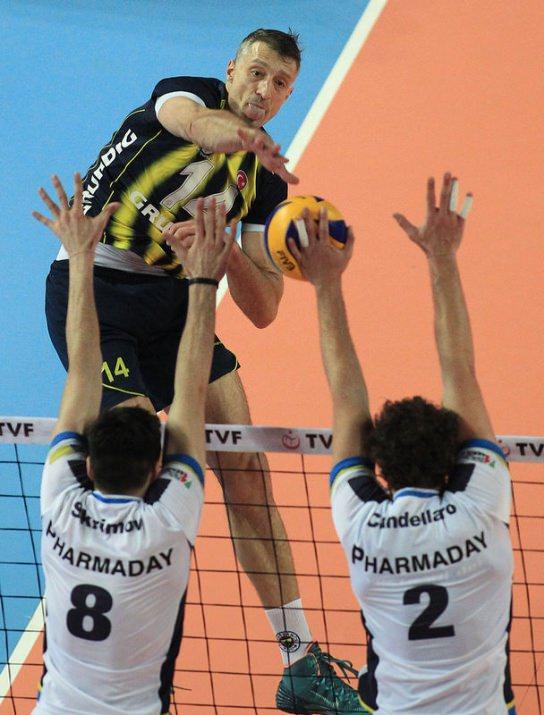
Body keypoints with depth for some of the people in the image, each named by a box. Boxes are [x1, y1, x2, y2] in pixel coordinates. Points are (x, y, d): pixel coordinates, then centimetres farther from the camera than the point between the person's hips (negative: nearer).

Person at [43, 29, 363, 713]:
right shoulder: (184, 93, -2)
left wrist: (223, 250, -14)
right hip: (93, 288, -6)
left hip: (172, 300, 6)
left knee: (246, 468, 0)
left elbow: (263, 309, 6)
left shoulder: (264, 180, 10)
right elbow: (192, 121, -31)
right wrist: (243, 136, -54)